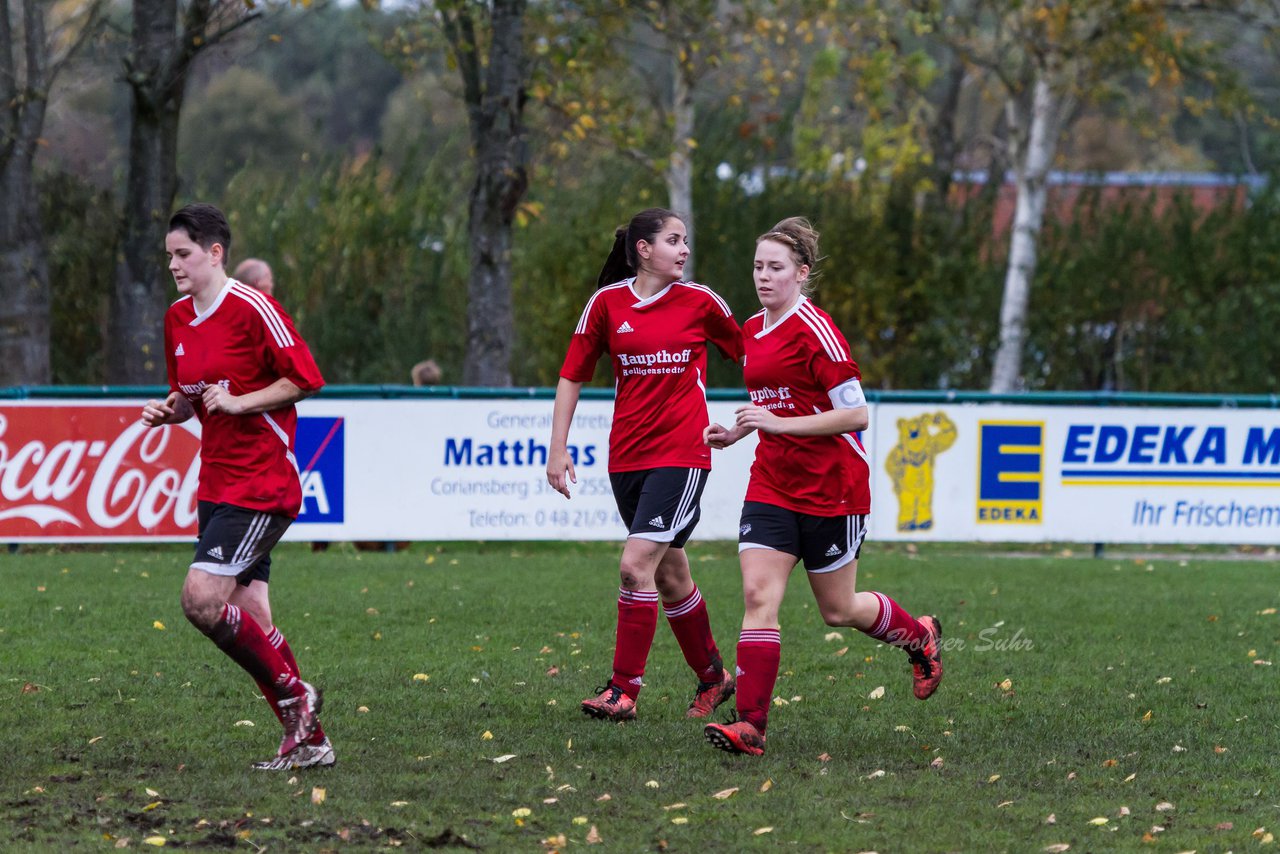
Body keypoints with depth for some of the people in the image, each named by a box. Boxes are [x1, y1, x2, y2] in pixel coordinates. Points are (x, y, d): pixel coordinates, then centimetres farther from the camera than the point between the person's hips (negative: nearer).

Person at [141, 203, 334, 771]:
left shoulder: (252, 309, -12)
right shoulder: (177, 319, 12)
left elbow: (305, 379, -12)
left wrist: (239, 401, -18)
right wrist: (169, 410, 3)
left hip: (262, 484, -8)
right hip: (217, 484, 8)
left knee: (202, 599, -19)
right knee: (249, 617, 5)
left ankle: (294, 696, -3)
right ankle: (307, 741, 12)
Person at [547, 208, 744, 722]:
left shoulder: (700, 302, -1)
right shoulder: (608, 303, 2)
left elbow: (748, 355, 14)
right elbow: (572, 376, 8)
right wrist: (558, 448, 2)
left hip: (682, 454, -3)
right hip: (627, 456, 3)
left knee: (637, 564, -16)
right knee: (669, 575, 12)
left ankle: (624, 689, -11)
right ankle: (712, 677, 30)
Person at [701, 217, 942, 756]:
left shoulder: (815, 331, -16)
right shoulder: (753, 331, 9)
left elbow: (856, 414, -18)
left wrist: (779, 423, -23)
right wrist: (738, 431, 7)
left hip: (831, 489, -6)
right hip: (771, 485, 6)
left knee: (838, 610, 8)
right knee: (757, 595, -11)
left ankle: (920, 636, 38)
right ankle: (751, 725, -14)